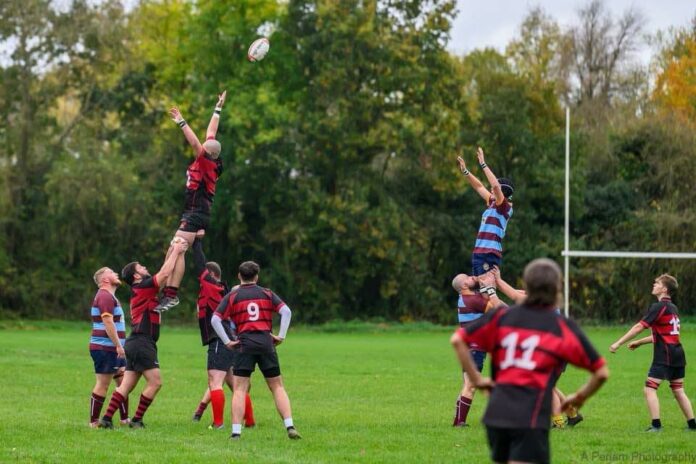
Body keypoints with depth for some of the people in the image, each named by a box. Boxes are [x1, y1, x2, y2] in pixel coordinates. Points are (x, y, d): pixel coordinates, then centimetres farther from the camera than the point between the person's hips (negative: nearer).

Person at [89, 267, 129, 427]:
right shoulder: (105, 296, -14)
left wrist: (119, 345, 25)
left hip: (114, 350, 11)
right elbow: (108, 323, -22)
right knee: (103, 385, -6)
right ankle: (94, 421, -1)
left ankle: (124, 419, 15)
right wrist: (118, 345, -23)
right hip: (105, 348, -11)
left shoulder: (109, 296, 21)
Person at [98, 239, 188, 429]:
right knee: (155, 382, -7)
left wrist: (173, 250, 24)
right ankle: (137, 420, -5)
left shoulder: (142, 289, 19)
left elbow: (164, 273, 29)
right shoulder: (143, 287, -8)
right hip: (142, 343, -10)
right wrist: (176, 251, 0)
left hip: (136, 343, 10)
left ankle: (106, 418, 2)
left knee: (126, 386, 6)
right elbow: (165, 272, -12)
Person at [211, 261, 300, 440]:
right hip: (266, 342, 1)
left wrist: (227, 342, 0)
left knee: (239, 389, 1)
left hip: (245, 344, -1)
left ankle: (236, 431, -9)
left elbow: (215, 319, -1)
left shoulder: (232, 296, 9)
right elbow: (286, 311, 1)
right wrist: (281, 336, 2)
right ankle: (290, 427, -1)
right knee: (277, 387, 9)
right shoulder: (267, 294, 12)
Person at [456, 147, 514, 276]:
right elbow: (479, 187, 28)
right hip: (479, 254, 9)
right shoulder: (492, 204, 17)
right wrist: (465, 171, 25)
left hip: (489, 256, -9)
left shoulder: (504, 207, -6)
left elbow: (495, 185, -21)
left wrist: (483, 165, -18)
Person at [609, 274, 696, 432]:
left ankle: (656, 425, -16)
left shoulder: (659, 307, -11)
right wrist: (639, 342, 26)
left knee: (650, 389, -8)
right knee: (678, 391, 15)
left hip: (664, 356, -9)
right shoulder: (673, 308, 17)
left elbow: (639, 327, -15)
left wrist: (618, 343, -12)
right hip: (678, 354, 9)